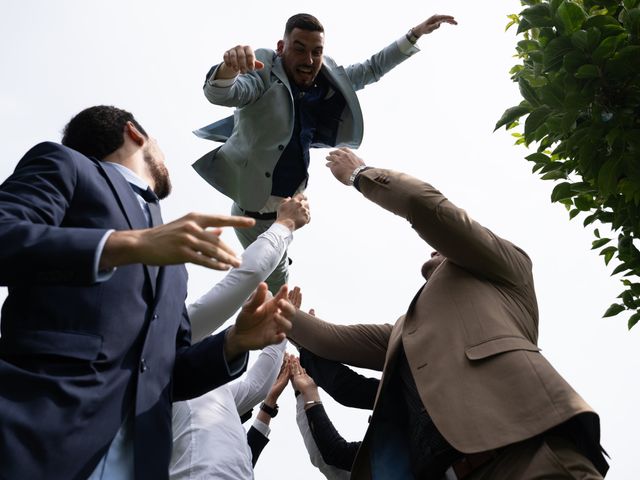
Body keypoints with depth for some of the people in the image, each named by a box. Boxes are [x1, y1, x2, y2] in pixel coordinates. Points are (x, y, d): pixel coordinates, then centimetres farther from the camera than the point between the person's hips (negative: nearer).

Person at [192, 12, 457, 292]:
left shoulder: (327, 80, -3)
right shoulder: (263, 75, -23)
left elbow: (372, 69, 10)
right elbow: (218, 94, -41)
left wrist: (416, 33, 6)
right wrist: (229, 67, -64)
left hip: (289, 207, 7)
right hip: (256, 211, -7)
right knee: (277, 289, 5)